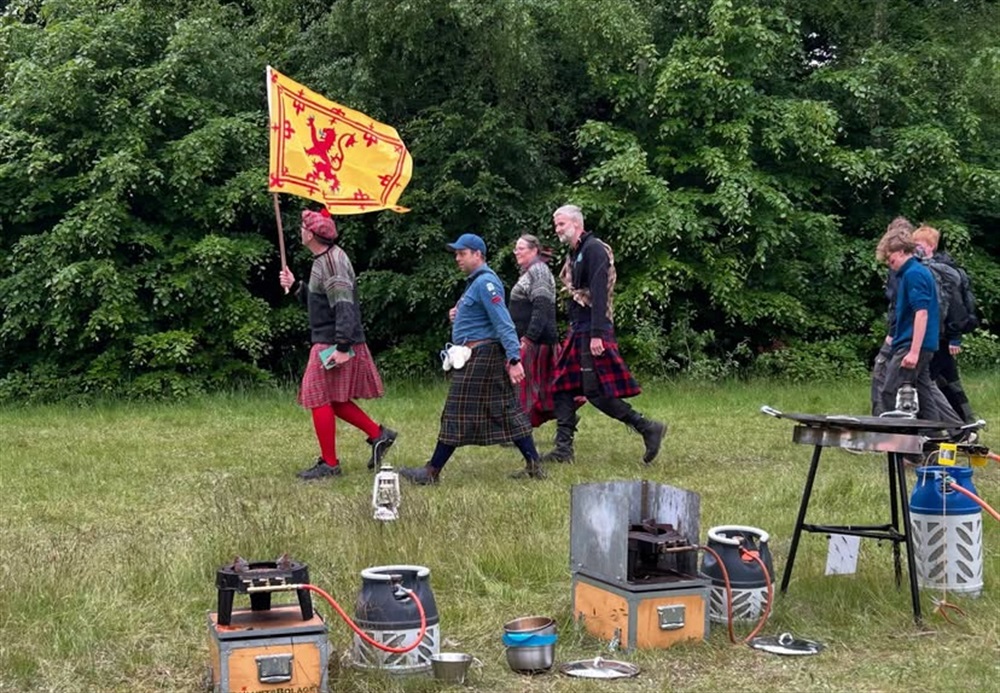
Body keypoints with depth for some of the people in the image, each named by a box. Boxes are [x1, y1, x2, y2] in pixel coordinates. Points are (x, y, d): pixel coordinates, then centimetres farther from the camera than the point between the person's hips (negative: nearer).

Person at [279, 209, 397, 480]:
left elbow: (344, 307, -25)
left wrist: (342, 347, -29)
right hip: (328, 342, 10)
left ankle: (329, 463, 5)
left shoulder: (331, 261, -17)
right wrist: (295, 286, 11)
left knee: (319, 399, -3)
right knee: (333, 399, 15)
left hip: (333, 344, -10)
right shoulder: (325, 259, 15)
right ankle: (378, 434, 18)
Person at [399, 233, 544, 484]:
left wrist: (514, 359, -26)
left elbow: (503, 323, -21)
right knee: (506, 410, 8)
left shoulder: (485, 282, -14)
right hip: (479, 356, 11)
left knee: (458, 413, -4)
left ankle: (433, 471, 3)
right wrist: (459, 315, 9)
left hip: (479, 356, -11)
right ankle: (534, 466, 9)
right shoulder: (476, 282, 18)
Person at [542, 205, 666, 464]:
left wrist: (597, 334, -25)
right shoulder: (574, 253, 18)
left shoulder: (594, 249, -12)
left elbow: (598, 295, -20)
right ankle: (563, 449, 11)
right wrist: (573, 333, 18)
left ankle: (647, 427, -1)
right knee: (563, 387, 7)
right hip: (578, 331, 10)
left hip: (592, 332, -10)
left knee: (595, 391, -10)